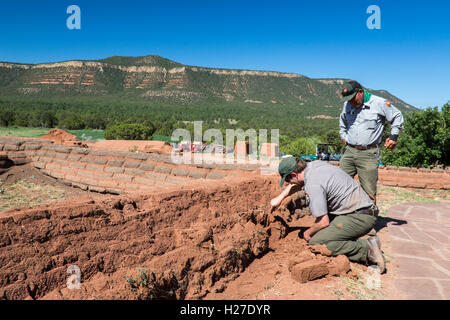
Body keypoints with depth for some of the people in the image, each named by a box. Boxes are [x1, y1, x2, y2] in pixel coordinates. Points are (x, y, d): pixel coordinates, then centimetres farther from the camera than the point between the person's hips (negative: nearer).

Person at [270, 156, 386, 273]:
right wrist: (280, 198, 35)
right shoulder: (314, 164, 7)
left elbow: (324, 222, -17)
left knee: (316, 243, -16)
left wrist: (308, 233, 2)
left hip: (360, 218, -10)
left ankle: (366, 249, -13)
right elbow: (298, 183, 29)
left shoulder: (313, 185, -20)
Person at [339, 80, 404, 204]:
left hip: (368, 153, -4)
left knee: (368, 192, -6)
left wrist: (393, 136, 6)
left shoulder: (379, 103, -2)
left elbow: (397, 117, 12)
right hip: (349, 152, 4)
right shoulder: (347, 105, 11)